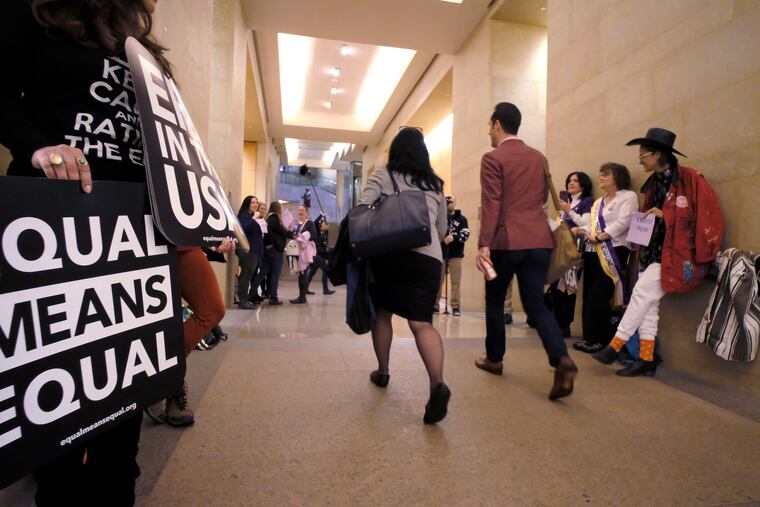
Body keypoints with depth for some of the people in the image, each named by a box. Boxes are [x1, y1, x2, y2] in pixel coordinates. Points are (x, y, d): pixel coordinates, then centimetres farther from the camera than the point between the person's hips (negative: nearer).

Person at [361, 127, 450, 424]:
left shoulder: (383, 175, 7)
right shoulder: (435, 185, 17)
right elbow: (442, 230, 20)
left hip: (387, 253, -1)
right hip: (427, 256, 2)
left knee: (382, 313, 17)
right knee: (422, 322, -3)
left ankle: (382, 372, 29)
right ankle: (438, 384, -23)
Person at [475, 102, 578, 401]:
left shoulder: (493, 158, -5)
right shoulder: (539, 158, 15)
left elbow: (491, 205, -13)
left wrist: (483, 245, -15)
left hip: (506, 241, -5)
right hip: (539, 240, 6)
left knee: (494, 300, 13)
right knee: (536, 304, 8)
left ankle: (494, 358, 25)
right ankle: (562, 360, -10)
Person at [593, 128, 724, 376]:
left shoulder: (690, 179, -9)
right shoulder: (654, 182, 13)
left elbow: (707, 215, -10)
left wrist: (664, 216, -17)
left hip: (676, 254, -7)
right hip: (654, 251, 7)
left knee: (642, 292, -15)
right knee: (647, 302, 2)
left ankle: (615, 347, -6)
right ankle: (646, 359, 8)